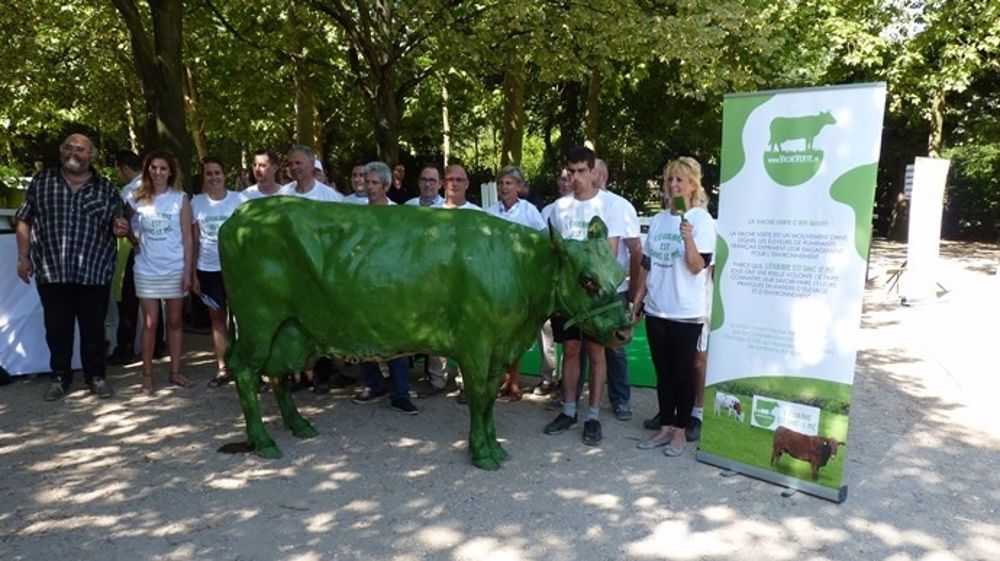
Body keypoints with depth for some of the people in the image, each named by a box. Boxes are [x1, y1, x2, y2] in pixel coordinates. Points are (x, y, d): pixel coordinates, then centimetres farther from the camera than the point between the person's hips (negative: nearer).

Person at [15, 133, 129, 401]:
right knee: (57, 328, 9)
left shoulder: (106, 188, 5)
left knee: (94, 328, 7)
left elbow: (116, 225, 11)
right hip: (51, 271, 1)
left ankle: (96, 376, 21)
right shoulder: (41, 181, 5)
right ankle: (60, 377, 23)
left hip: (94, 272, 0)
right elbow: (24, 221, 8)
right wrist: (23, 257, 2)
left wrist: (119, 229, -13)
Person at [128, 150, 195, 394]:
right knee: (150, 323, 2)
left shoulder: (180, 198, -1)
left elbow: (187, 238, -2)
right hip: (146, 271, 1)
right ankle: (147, 376, 9)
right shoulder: (138, 199, 2)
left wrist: (188, 271, -6)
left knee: (175, 321, 8)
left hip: (175, 270, 0)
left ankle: (175, 371, 17)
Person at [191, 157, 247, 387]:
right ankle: (222, 369, 15)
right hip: (208, 270, 2)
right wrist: (193, 273, 3)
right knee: (217, 318, 8)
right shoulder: (196, 202, 4)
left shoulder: (239, 199, -1)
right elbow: (193, 240, 6)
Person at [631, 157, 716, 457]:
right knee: (663, 372, 13)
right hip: (656, 309, 5)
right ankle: (665, 427, 24)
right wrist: (638, 299, 11)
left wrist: (688, 239, -31)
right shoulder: (658, 220, 9)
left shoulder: (701, 219, -7)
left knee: (683, 372, 6)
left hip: (686, 311, -5)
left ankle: (680, 430, 18)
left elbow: (698, 267, -15)